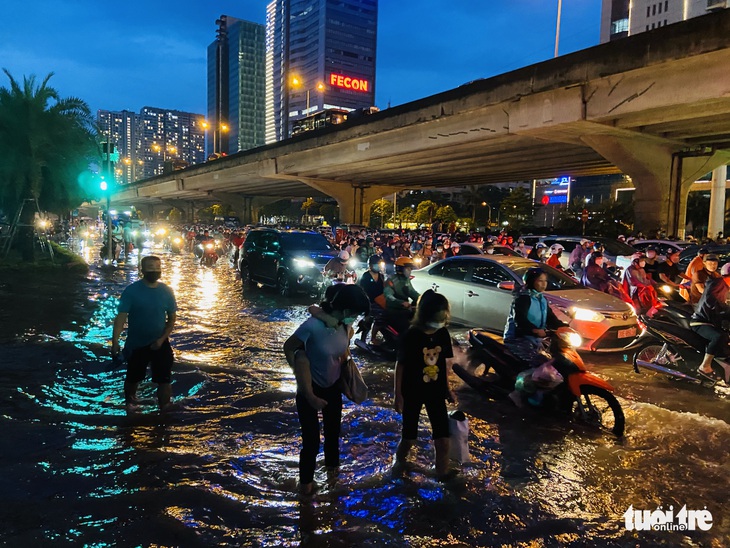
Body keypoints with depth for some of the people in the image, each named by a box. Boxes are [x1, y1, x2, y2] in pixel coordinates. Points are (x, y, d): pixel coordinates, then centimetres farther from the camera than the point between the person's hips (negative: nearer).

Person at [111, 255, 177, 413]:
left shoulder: (166, 291, -5)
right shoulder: (131, 291, -13)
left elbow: (172, 318, 0)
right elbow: (121, 317, -15)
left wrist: (162, 339, -10)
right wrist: (115, 341, -22)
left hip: (160, 343, 1)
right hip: (136, 344, -1)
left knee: (164, 379, 2)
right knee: (133, 378, 18)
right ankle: (130, 403, 47)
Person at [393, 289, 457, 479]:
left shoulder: (443, 334, -6)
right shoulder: (410, 336, -20)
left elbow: (444, 363, 6)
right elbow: (400, 365, -12)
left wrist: (447, 388, 10)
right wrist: (398, 394, -10)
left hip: (436, 391, 4)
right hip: (412, 392, -4)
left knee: (443, 434, 7)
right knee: (409, 436, 11)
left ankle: (443, 474, 27)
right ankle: (399, 461, 42)